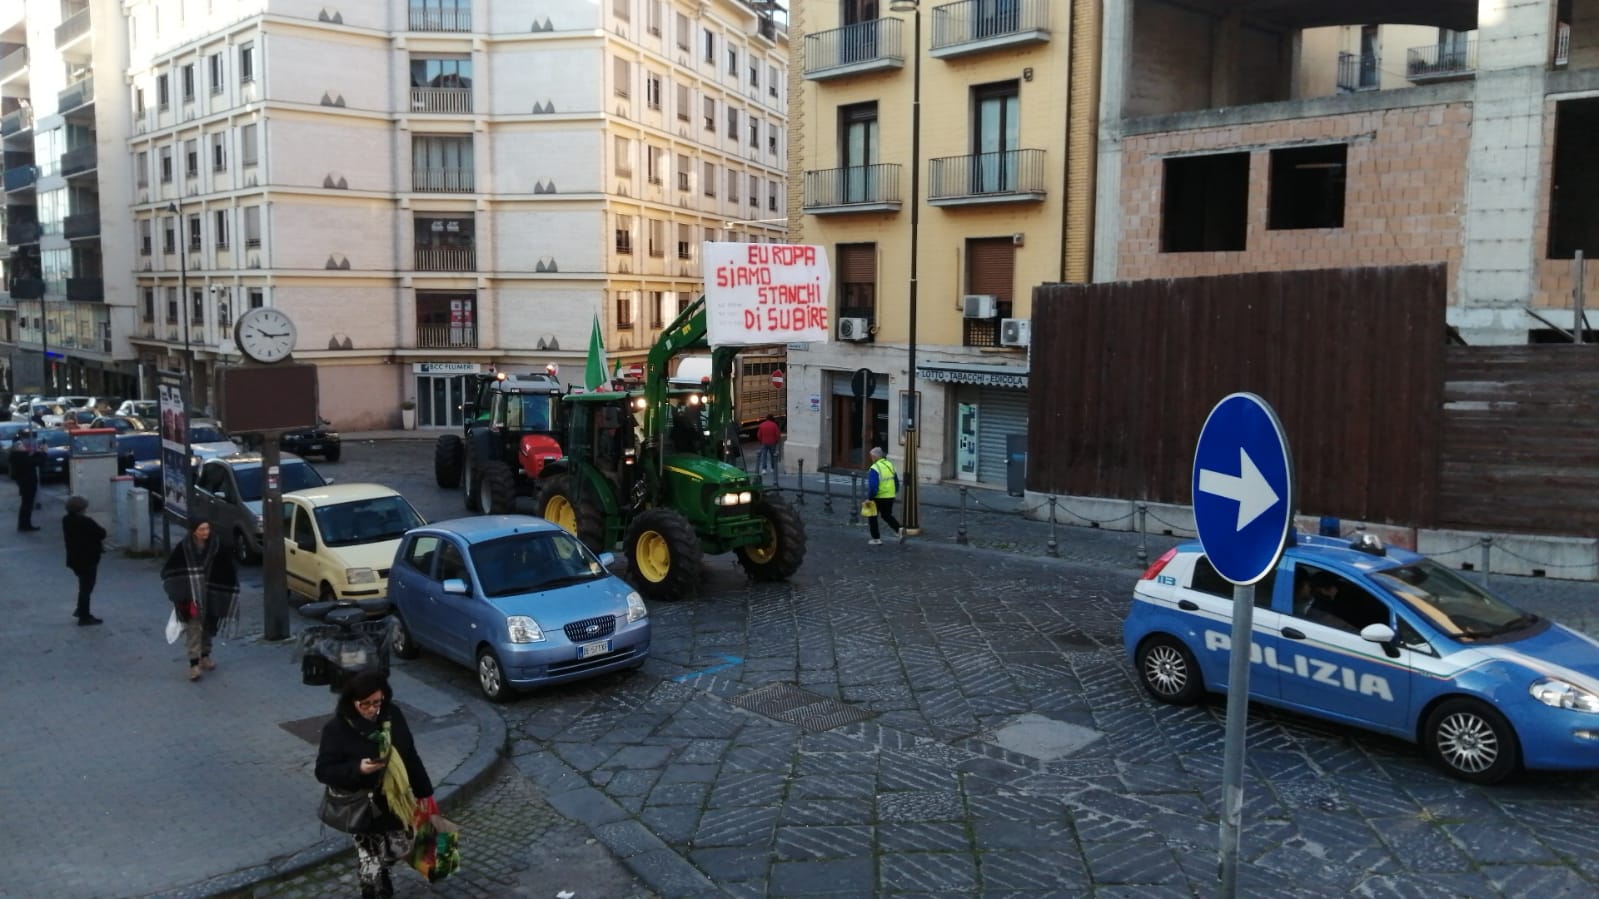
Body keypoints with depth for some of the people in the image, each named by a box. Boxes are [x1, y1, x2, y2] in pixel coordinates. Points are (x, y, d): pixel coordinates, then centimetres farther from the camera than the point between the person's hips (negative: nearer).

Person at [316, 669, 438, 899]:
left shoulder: (393, 715, -7)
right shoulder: (337, 728, -19)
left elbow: (411, 756, 3)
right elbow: (323, 771, -16)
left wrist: (423, 791, 6)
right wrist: (357, 769, -32)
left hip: (395, 801, 4)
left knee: (401, 850, 19)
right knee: (370, 861, 6)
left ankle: (382, 871, 51)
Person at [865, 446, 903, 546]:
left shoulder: (874, 469, -18)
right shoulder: (890, 465, 5)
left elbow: (873, 486, -25)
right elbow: (896, 481, 13)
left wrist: (869, 498, -15)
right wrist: (895, 492, 23)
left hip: (878, 497, -7)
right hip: (890, 497, 7)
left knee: (872, 517, 12)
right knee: (887, 515, 24)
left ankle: (876, 539, 14)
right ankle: (899, 529, 4)